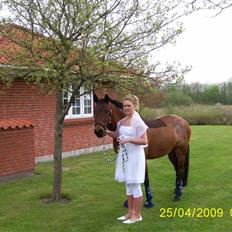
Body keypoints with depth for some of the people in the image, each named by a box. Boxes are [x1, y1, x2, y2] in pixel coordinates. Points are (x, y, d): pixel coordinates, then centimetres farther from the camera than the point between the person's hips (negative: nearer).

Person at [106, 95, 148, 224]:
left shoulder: (138, 121, -15)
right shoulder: (122, 121, 7)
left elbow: (144, 141, -19)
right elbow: (117, 134, 20)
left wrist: (129, 140, -28)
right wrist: (107, 132, 2)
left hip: (135, 156, -8)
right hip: (124, 155, 8)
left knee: (135, 185, 2)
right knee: (128, 184, 15)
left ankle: (137, 215, 14)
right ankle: (130, 212, 27)